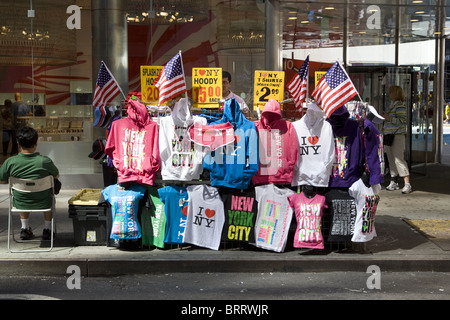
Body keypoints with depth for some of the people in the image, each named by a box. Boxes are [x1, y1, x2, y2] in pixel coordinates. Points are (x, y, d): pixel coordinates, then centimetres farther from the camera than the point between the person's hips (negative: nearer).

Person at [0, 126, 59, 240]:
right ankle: (47, 230, 38)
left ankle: (25, 229, 38)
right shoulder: (45, 161, -23)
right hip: (42, 204, -1)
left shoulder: (10, 162, -21)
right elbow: (56, 176, -4)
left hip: (20, 204, 1)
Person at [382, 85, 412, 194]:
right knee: (391, 159, 10)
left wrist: (389, 118, -21)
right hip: (389, 136, 9)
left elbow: (402, 121, -17)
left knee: (399, 159, -15)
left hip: (398, 135, -9)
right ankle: (394, 183, 17)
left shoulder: (400, 106, -10)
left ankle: (407, 184, -15)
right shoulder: (392, 105, 17)